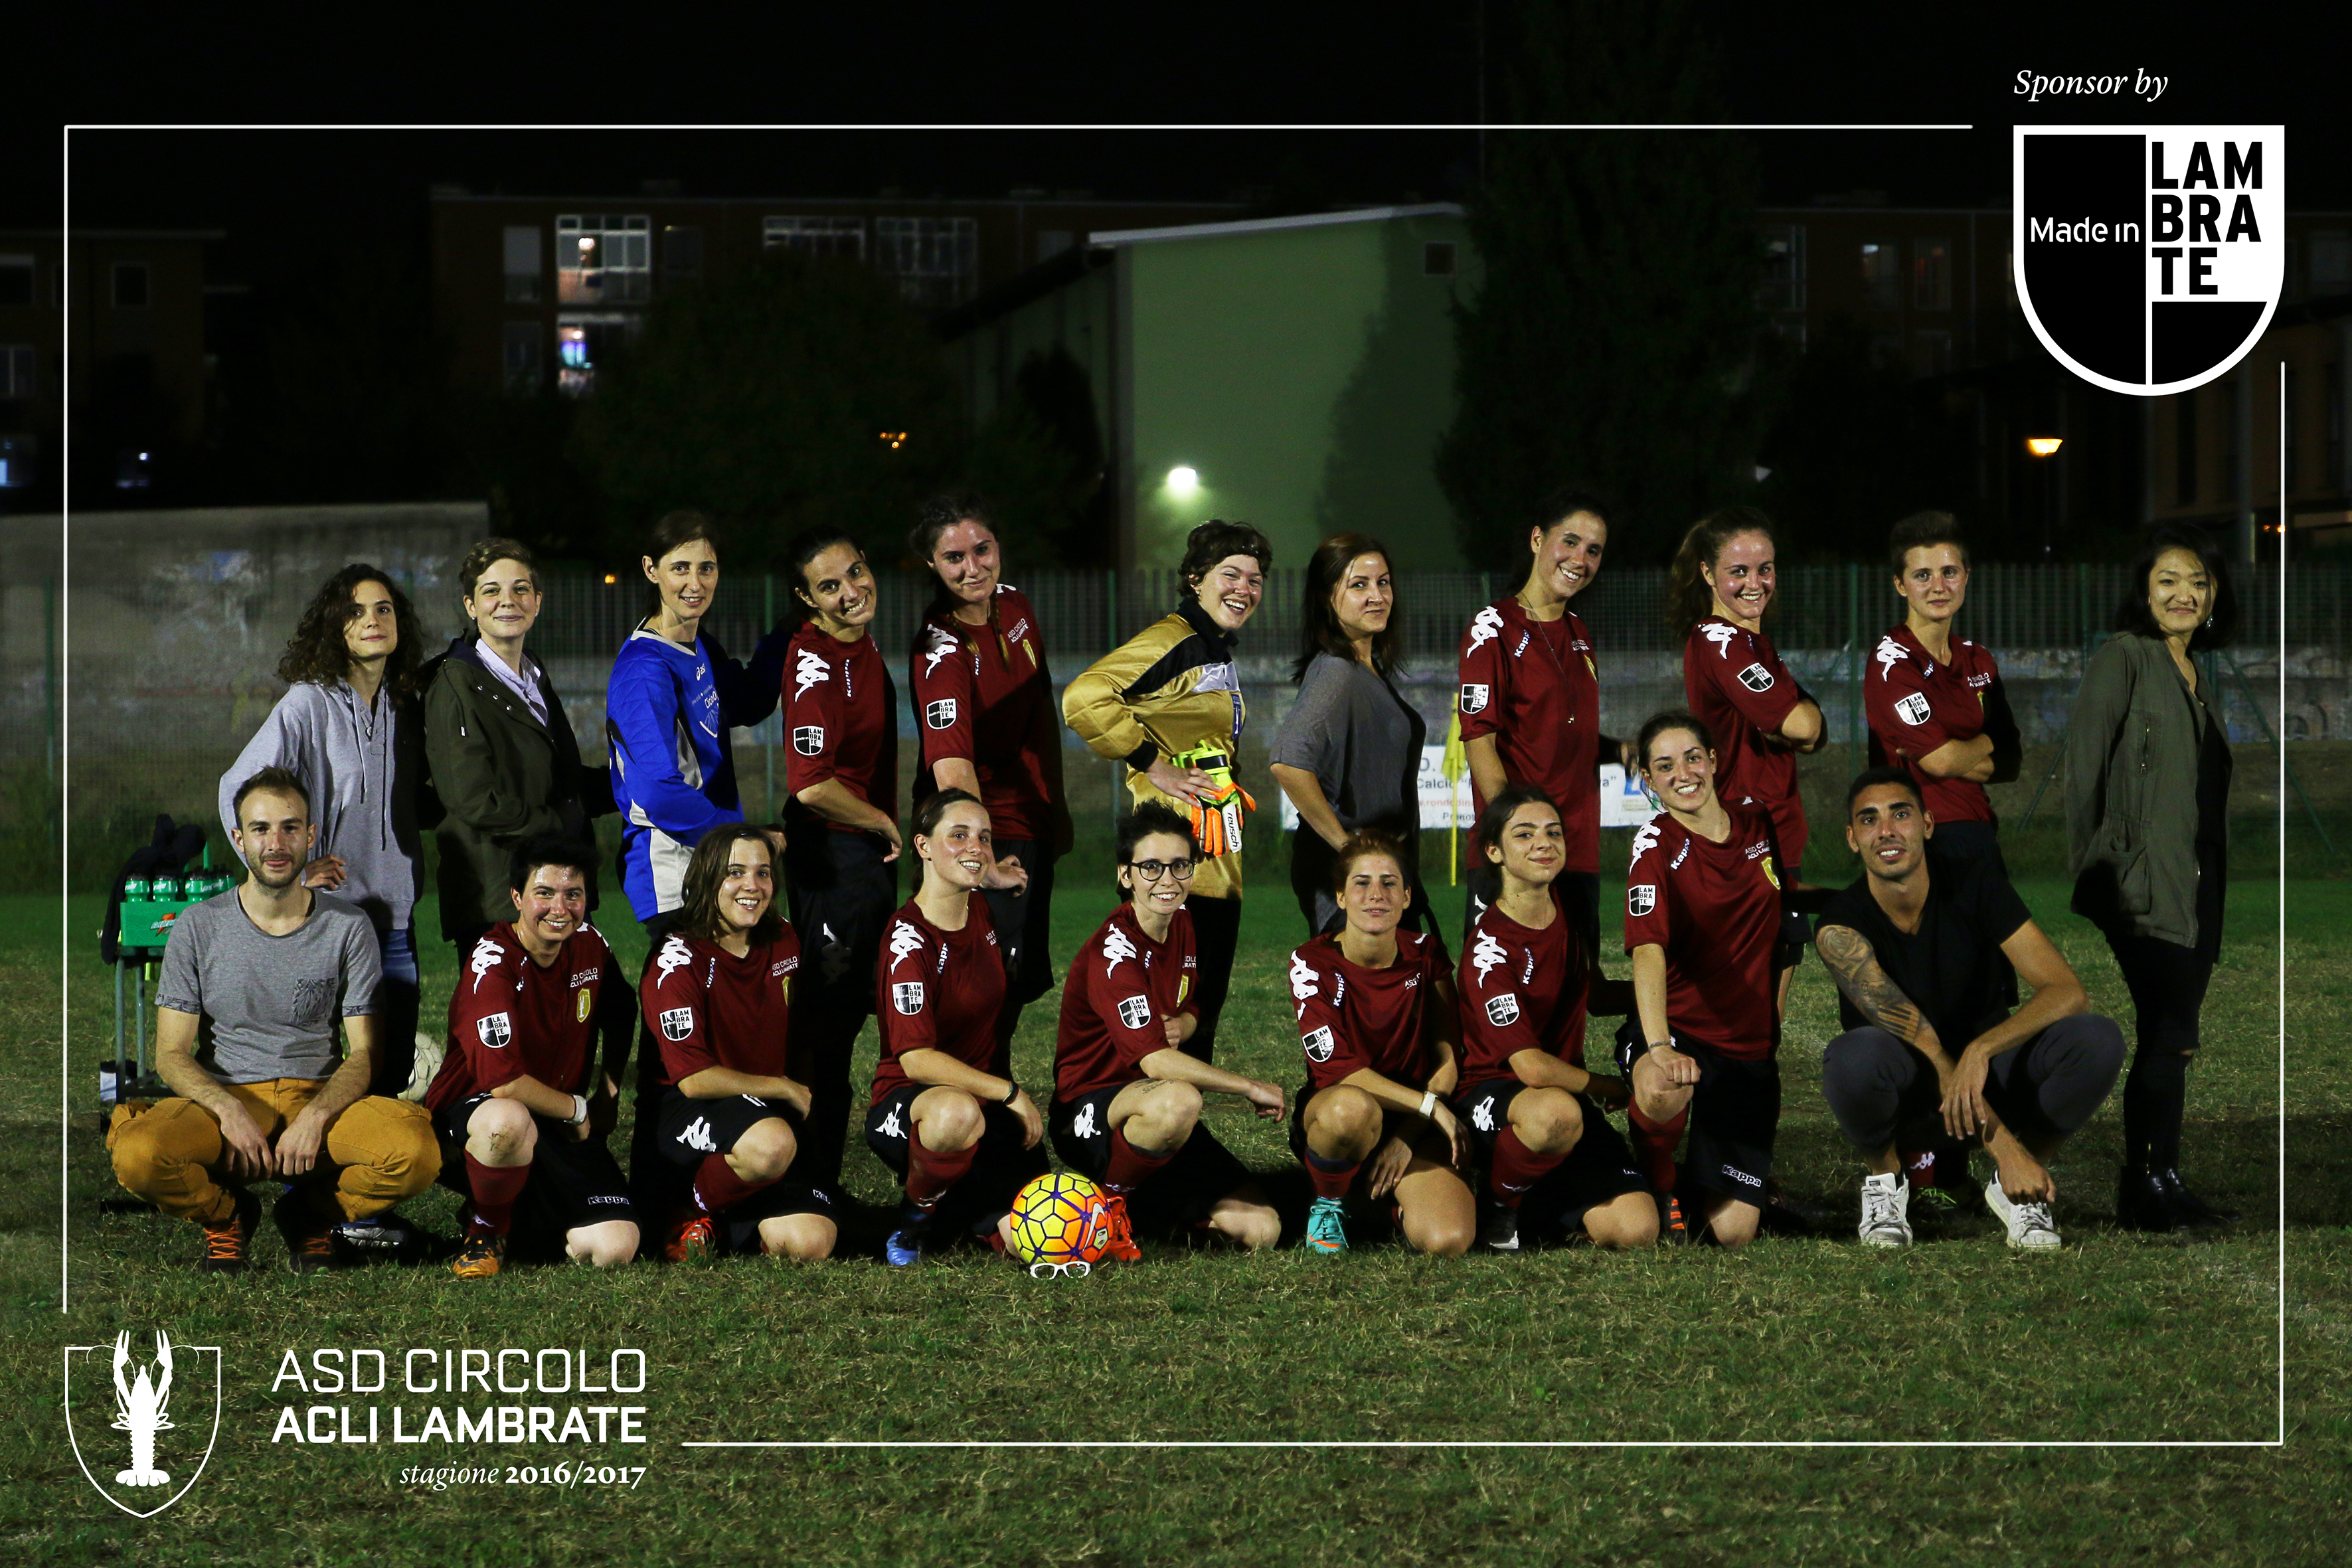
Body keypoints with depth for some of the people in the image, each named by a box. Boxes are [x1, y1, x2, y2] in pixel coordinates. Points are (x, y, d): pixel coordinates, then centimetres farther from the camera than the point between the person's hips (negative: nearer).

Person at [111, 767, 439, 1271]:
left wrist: (316, 1117, -19)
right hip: (222, 1099, 0)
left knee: (416, 1153, -32)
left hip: (321, 1096, 1)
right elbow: (171, 1055, 0)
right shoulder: (199, 926, 3)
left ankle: (310, 1214, 2)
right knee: (137, 1156, -35)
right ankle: (227, 1216, 2)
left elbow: (364, 1053, 1)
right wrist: (229, 1110, -20)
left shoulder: (349, 928, 4)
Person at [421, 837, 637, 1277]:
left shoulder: (590, 945, 1)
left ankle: (525, 1220, 18)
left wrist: (608, 1092, 15)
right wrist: (577, 1109, -12)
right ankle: (486, 1231, -13)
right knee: (508, 1120, -45)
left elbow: (620, 1015, 26)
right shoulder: (493, 960, -19)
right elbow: (502, 1081, -26)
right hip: (470, 1111, -6)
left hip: (562, 1127, 6)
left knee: (616, 1249, -16)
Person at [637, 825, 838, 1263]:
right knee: (771, 1142, -39)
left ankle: (725, 1227, 12)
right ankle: (690, 1219, -9)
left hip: (769, 1111, 6)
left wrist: (808, 1102, 8)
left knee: (812, 1243, -20)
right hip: (681, 1113, -6)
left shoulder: (784, 944, 7)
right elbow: (693, 1079, -17)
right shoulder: (678, 960, -12)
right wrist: (786, 1090, -10)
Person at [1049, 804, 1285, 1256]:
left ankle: (1142, 1204, 14)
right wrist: (1253, 1089, -18)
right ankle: (1107, 1202, -15)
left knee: (1261, 1230, -9)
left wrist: (1178, 1027, -2)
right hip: (1088, 1112, -8)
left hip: (1160, 1115, 8)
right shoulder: (1113, 951, -18)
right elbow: (1158, 1062, -27)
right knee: (1177, 1100, -43)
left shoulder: (1182, 926, 8)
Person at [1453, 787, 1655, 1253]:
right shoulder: (1490, 947, -17)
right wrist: (1607, 1087, -7)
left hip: (1567, 1090, 6)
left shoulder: (1569, 908, 5)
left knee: (1636, 1230, -17)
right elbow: (1531, 1067, -23)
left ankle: (1543, 1203, 14)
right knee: (1558, 1112, -43)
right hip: (1493, 1093, -6)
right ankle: (1499, 1207, -12)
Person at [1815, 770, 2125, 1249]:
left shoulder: (1975, 885, -13)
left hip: (1984, 1069, 2)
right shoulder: (1842, 925, -21)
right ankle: (1884, 1180, -7)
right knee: (1855, 1057, -40)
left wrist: (1981, 1049, -39)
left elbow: (2068, 991, -20)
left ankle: (2013, 1189, -5)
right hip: (1901, 1083, -2)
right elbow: (1915, 1037, -28)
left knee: (2098, 1040, -27)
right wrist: (2003, 1143, -36)